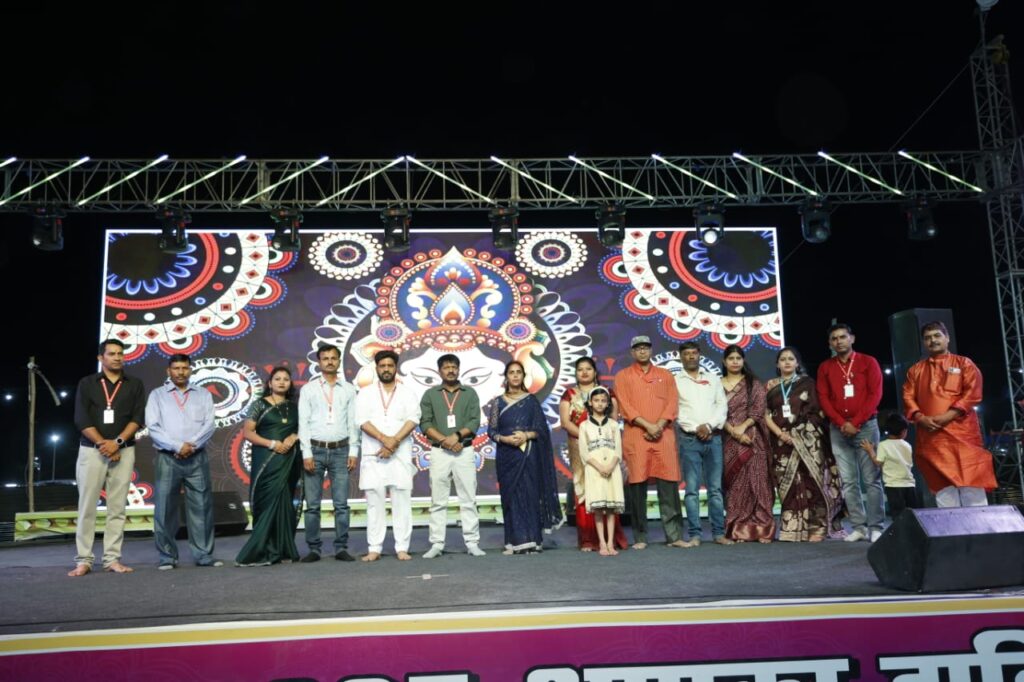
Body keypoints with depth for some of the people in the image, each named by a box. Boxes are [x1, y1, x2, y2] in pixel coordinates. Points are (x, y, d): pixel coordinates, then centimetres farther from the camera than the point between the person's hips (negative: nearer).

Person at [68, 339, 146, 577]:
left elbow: (138, 418, 1)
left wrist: (117, 442, -12)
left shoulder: (134, 385, 10)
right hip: (91, 450, -1)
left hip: (124, 451, 1)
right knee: (87, 506, -2)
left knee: (117, 507, 0)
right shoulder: (87, 384, 7)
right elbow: (81, 419, -2)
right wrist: (103, 444, -11)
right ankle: (83, 560, 3)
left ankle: (112, 558, 4)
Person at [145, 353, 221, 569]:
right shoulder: (157, 395, 8)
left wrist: (191, 445, -13)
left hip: (197, 458, 1)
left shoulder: (203, 395, 13)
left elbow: (209, 425, 2)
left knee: (201, 507, 1)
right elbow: (153, 427, -3)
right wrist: (178, 446, -13)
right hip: (167, 459, -1)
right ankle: (167, 556, 8)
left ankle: (204, 555, 6)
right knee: (164, 509, 0)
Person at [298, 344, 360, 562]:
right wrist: (306, 453, -6)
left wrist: (353, 452, 0)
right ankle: (314, 549, 10)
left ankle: (341, 548, 8)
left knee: (341, 504, 1)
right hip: (315, 449, -1)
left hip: (340, 450, 1)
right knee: (312, 504, 2)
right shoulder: (308, 389, 4)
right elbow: (303, 422, 1)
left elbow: (353, 422, 7)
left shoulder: (348, 390, 8)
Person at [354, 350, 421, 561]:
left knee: (402, 501, 0)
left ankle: (402, 548, 4)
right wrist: (384, 439, -16)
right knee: (374, 502, 1)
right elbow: (362, 420, -3)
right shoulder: (365, 393, 10)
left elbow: (413, 419, -2)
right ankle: (374, 548, 7)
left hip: (401, 455, 0)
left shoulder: (408, 393, 10)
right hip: (373, 455, 0)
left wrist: (394, 441, -16)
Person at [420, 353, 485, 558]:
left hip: (465, 451, 0)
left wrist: (457, 435, -16)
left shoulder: (470, 393, 9)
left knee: (468, 500, 0)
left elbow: (475, 421, -1)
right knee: (438, 501, 2)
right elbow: (425, 424, 0)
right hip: (439, 452, 0)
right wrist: (444, 440, -13)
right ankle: (436, 544, 5)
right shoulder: (430, 394, 9)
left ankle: (472, 543, 4)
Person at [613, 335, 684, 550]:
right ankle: (640, 537, 6)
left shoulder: (665, 375, 15)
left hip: (664, 436, 2)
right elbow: (625, 407, -2)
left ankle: (674, 535, 4)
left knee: (669, 485, -2)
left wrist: (659, 426, -10)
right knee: (637, 487, -2)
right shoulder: (623, 376, 8)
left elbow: (672, 403, 6)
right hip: (635, 437, -2)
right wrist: (647, 426, -13)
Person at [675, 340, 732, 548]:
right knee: (692, 489, -3)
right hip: (690, 439, -2)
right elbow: (675, 411, -3)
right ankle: (694, 535, -1)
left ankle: (719, 533, 8)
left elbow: (722, 405, 6)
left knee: (715, 488, 3)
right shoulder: (675, 381, 5)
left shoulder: (713, 379, 14)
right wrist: (696, 428, -11)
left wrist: (709, 425, -8)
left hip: (713, 437, 2)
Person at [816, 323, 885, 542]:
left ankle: (876, 527, -1)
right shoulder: (825, 367, 11)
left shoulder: (868, 362, 4)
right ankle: (858, 526, 4)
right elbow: (823, 398, 5)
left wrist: (855, 422, -12)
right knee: (848, 481, 1)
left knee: (871, 479, -4)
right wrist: (841, 423, -9)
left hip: (865, 426, -2)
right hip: (838, 429, 3)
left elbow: (875, 394, -4)